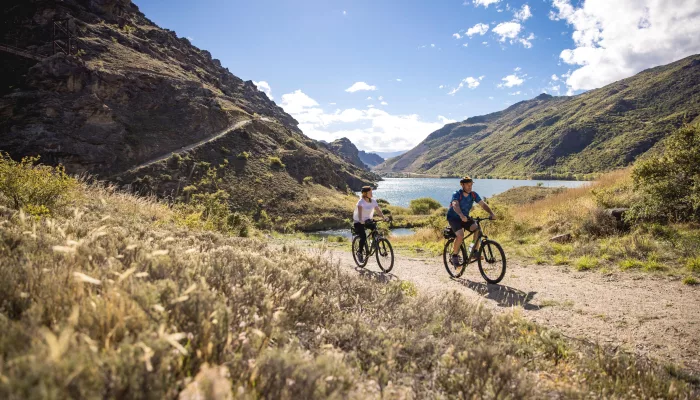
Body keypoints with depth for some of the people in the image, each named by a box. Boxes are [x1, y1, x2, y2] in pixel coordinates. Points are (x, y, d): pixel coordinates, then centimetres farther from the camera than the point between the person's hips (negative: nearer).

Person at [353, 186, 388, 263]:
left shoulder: (373, 201, -3)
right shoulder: (361, 201, -20)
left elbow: (378, 210, -12)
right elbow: (359, 211, -34)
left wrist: (383, 217, -29)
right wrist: (360, 220, -51)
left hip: (368, 220, 6)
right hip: (358, 222, -5)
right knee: (363, 237, -20)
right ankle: (359, 252, 1)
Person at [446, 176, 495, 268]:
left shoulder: (473, 194, -7)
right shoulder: (457, 194, -22)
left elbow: (483, 204, -13)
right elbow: (455, 205, -41)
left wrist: (491, 213, -31)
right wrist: (461, 215, -60)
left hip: (465, 217, 5)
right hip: (453, 218, -5)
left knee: (477, 229, -20)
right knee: (460, 235, -28)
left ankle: (475, 251, -6)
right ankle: (454, 256, -9)